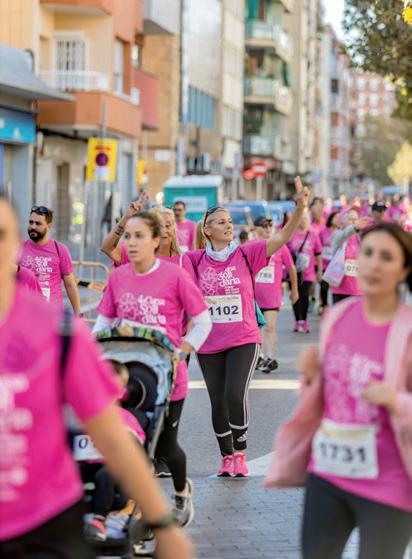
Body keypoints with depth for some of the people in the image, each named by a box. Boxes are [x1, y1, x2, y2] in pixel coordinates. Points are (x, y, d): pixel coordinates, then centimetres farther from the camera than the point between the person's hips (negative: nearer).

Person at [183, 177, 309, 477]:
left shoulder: (247, 254, -4)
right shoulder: (196, 260, 0)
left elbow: (283, 236, -12)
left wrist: (300, 207, -27)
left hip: (244, 340, -2)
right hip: (209, 343, 2)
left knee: (236, 395, -17)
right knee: (218, 403, 9)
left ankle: (240, 454, 4)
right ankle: (227, 458, 27)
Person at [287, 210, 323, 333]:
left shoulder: (313, 235, 2)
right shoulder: (290, 235, -2)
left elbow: (318, 255, 7)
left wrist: (319, 271, 8)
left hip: (307, 273, 0)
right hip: (294, 272, 0)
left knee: (305, 296, 1)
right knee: (296, 296, 5)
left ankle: (304, 321, 16)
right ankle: (298, 321, 15)